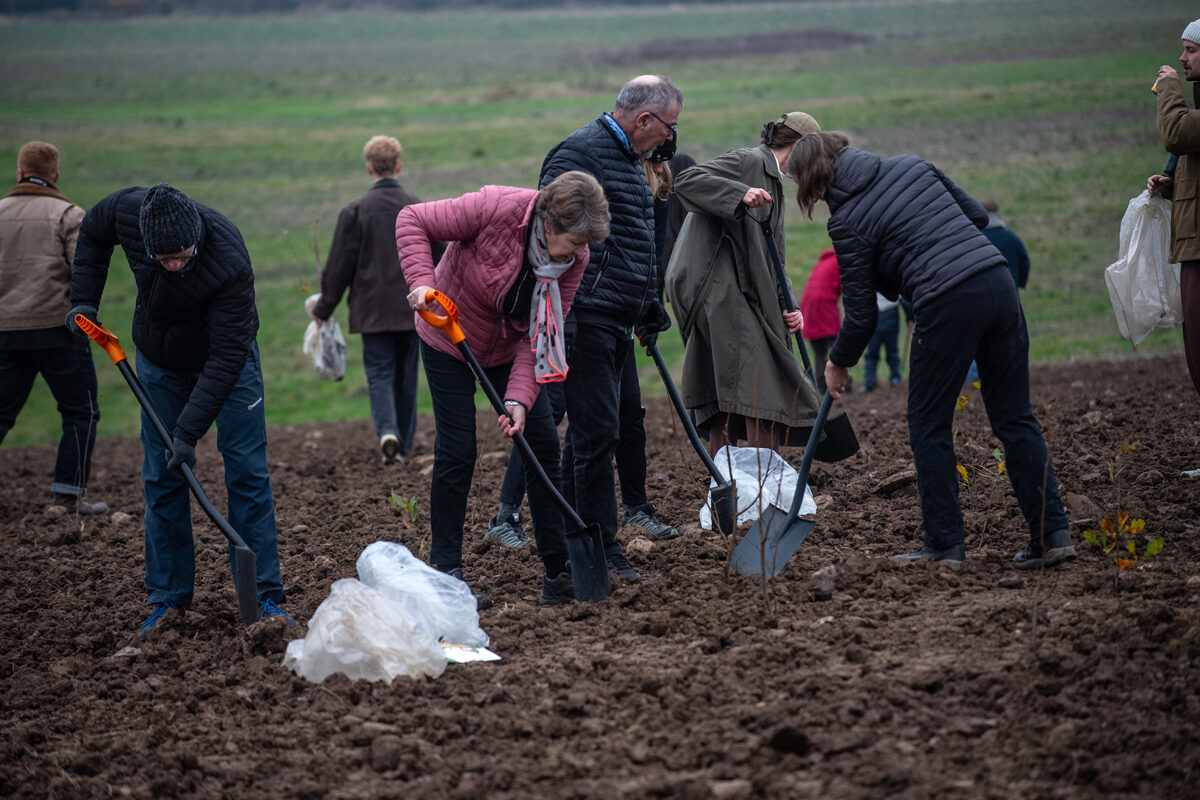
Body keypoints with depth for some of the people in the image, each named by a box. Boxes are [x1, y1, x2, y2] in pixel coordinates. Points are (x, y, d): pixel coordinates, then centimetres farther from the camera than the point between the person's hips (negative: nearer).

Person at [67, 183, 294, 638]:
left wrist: (190, 430, -35)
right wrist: (84, 300, -5)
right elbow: (92, 232, 1)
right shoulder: (127, 210, -26)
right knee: (161, 478, 3)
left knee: (247, 471, -9)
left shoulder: (230, 263, -39)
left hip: (226, 356, -4)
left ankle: (266, 597, -5)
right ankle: (168, 597, 9)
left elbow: (227, 356, -34)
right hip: (160, 360, 4)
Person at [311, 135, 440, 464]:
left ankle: (387, 430, -22)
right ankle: (403, 446, 15)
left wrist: (324, 308, 4)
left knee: (379, 373, 1)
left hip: (373, 310, -3)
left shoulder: (355, 211, -9)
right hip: (411, 309, 3)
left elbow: (339, 265, -6)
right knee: (406, 375, 11)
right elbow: (439, 260, 8)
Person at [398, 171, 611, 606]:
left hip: (508, 350, 5)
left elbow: (541, 333, -17)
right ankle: (446, 572, 3)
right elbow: (412, 220, -24)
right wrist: (422, 283, -38)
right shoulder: (495, 208, -32)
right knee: (457, 451, -7)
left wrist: (519, 398, -27)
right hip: (449, 340, -5)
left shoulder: (575, 257, -18)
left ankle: (559, 572, 5)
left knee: (542, 441, -1)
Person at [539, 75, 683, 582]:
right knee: (597, 433, -9)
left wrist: (650, 313, 31)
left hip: (618, 325, 10)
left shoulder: (630, 161, 20)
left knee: (594, 433, 12)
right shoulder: (580, 154, -12)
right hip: (586, 319, -10)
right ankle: (602, 552, -6)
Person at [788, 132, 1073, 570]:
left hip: (947, 304, -6)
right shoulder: (912, 166, 15)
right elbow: (977, 215, 21)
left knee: (929, 425, 11)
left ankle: (944, 545, 11)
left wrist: (839, 362, 21)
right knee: (1015, 418, 11)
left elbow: (862, 314, 4)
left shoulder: (847, 222, 0)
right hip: (998, 283, 6)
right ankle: (1052, 533, 7)